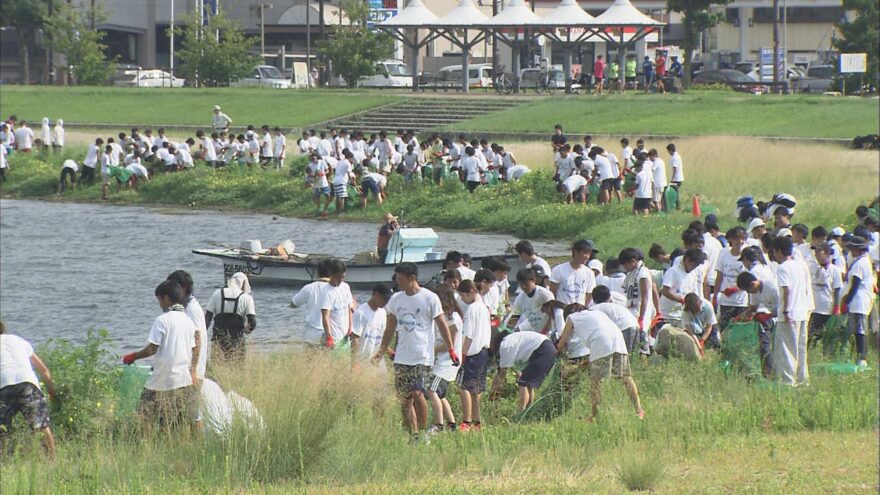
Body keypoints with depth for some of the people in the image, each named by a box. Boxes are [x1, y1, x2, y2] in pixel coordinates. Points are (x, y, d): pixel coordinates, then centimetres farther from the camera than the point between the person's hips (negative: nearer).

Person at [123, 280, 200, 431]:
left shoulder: (162, 320, -11)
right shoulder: (189, 321, 9)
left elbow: (152, 349, -12)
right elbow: (195, 349, 10)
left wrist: (133, 357, 1)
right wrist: (193, 371, 17)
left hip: (163, 379, -6)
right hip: (185, 380, 6)